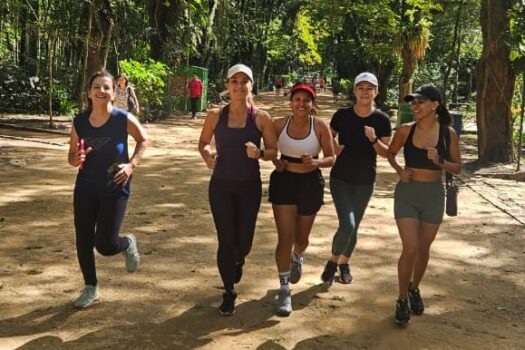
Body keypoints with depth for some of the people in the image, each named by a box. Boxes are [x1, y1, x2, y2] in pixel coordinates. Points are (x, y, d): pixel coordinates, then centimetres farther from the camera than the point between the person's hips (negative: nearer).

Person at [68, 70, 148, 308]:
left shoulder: (124, 119, -12)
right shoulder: (79, 122, -3)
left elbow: (143, 141, 5)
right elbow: (71, 156, 7)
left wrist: (131, 164, -9)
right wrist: (77, 159, -17)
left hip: (115, 188, -3)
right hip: (85, 188, 4)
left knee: (105, 244, -9)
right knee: (83, 240, 7)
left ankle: (128, 244, 29)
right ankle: (90, 288, 29)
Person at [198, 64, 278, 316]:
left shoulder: (261, 118, -6)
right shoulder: (215, 115, -3)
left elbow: (274, 151, -1)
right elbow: (203, 143, 11)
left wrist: (259, 153, -22)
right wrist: (207, 155, -10)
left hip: (249, 186, 0)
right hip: (221, 186, 0)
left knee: (244, 241, 7)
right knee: (226, 240, 0)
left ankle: (238, 261, 47)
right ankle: (229, 293, 20)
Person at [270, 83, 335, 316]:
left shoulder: (320, 127, -10)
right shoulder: (280, 124, -5)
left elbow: (331, 158, -4)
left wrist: (316, 162, -25)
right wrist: (276, 162, -9)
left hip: (310, 184, 0)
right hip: (284, 182, 0)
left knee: (301, 238, 18)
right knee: (284, 238, -6)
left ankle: (297, 258, 55)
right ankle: (284, 291, 4)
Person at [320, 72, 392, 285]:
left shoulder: (381, 120, -6)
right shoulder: (342, 115, -7)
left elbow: (386, 153, -3)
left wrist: (373, 140, -22)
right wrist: (333, 148, -15)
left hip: (365, 182, 2)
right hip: (340, 179, -2)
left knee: (354, 227, 13)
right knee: (347, 225, -16)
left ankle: (344, 263, 37)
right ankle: (333, 261, 10)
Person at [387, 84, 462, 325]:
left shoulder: (448, 133, -6)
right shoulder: (405, 130, -6)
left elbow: (457, 168, 0)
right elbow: (391, 154, 11)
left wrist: (439, 161, -19)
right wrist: (399, 170, -8)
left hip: (434, 195, 1)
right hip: (407, 194, -1)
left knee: (423, 249, 13)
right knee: (410, 249, -9)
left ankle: (414, 289, 38)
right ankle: (402, 300, 9)